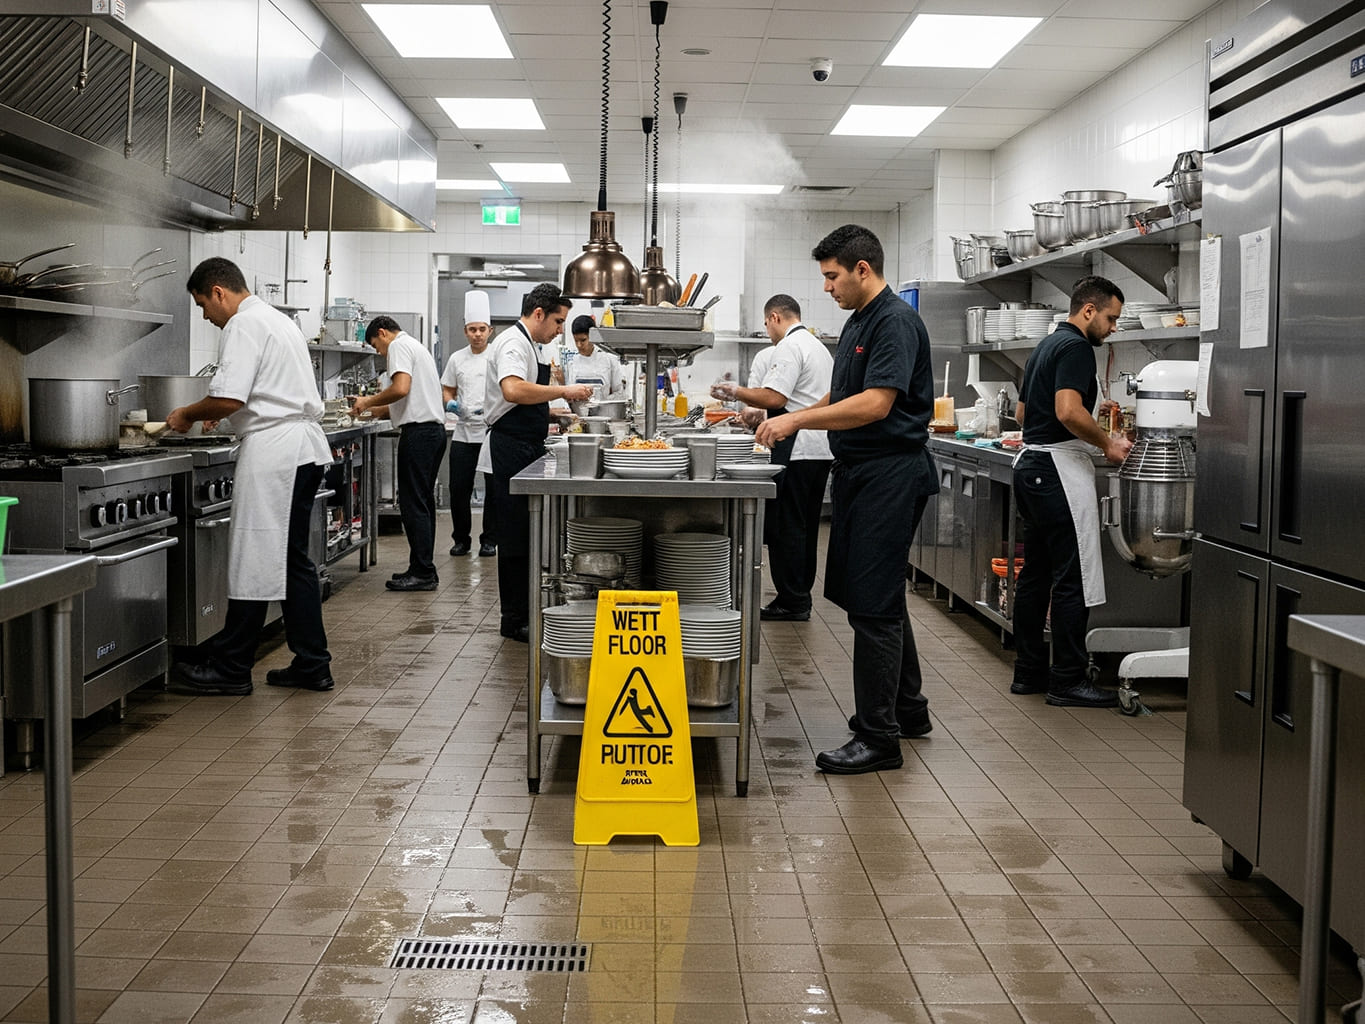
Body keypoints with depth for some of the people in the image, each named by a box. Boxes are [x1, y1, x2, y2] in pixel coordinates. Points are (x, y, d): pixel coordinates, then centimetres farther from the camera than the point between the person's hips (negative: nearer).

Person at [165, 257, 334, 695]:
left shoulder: (244, 325, -10)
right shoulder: (277, 319, 22)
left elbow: (228, 398, -19)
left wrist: (188, 414, -2)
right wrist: (219, 413, 27)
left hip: (273, 451, -10)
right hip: (304, 448, 10)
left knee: (253, 561, -4)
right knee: (294, 559, 12)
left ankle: (231, 669, 4)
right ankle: (311, 664, 15)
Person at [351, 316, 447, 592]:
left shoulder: (399, 345, -6)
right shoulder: (417, 346, 25)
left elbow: (401, 388, -21)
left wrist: (369, 401, -7)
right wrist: (372, 410, 25)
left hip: (418, 432, -10)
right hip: (435, 427, 10)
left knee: (413, 504, -7)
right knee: (423, 502, 12)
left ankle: (422, 573, -6)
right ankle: (423, 569, 15)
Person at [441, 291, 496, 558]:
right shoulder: (457, 359, 8)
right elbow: (447, 389, 17)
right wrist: (451, 404, -5)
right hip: (463, 432, 3)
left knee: (493, 488, 3)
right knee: (459, 488, 2)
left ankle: (489, 540, 14)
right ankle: (461, 539, 16)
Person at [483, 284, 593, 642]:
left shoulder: (529, 345, 19)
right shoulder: (513, 342, -14)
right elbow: (514, 390, -33)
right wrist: (563, 391, -26)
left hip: (527, 450, 11)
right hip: (510, 453, -11)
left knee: (530, 534, 14)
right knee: (516, 539, -4)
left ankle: (527, 611, 22)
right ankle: (515, 620, 2)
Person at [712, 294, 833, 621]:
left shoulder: (789, 347, -10)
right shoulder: (818, 346, 22)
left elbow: (774, 398, -20)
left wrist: (736, 392, -5)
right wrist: (752, 413, 30)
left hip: (796, 450, -10)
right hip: (821, 448, 10)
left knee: (784, 526, -5)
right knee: (805, 526, 14)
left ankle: (792, 602, -2)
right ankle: (801, 597, 19)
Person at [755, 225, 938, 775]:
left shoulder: (896, 322, -15)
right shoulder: (857, 322, 16)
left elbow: (875, 403, -25)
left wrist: (798, 419, -20)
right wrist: (796, 418, 8)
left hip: (890, 474, -10)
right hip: (860, 472, 10)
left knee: (873, 604, -8)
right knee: (878, 596, 17)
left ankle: (878, 737, -2)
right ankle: (907, 709, 31)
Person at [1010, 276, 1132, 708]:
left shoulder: (1045, 346, 19)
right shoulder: (1076, 347, -11)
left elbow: (1022, 412, 26)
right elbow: (1069, 412, -24)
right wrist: (1108, 443, -11)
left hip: (1030, 464, 10)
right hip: (1058, 468, -10)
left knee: (1035, 574, 12)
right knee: (1073, 578, -6)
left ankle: (1028, 671, 17)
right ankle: (1068, 680, -4)